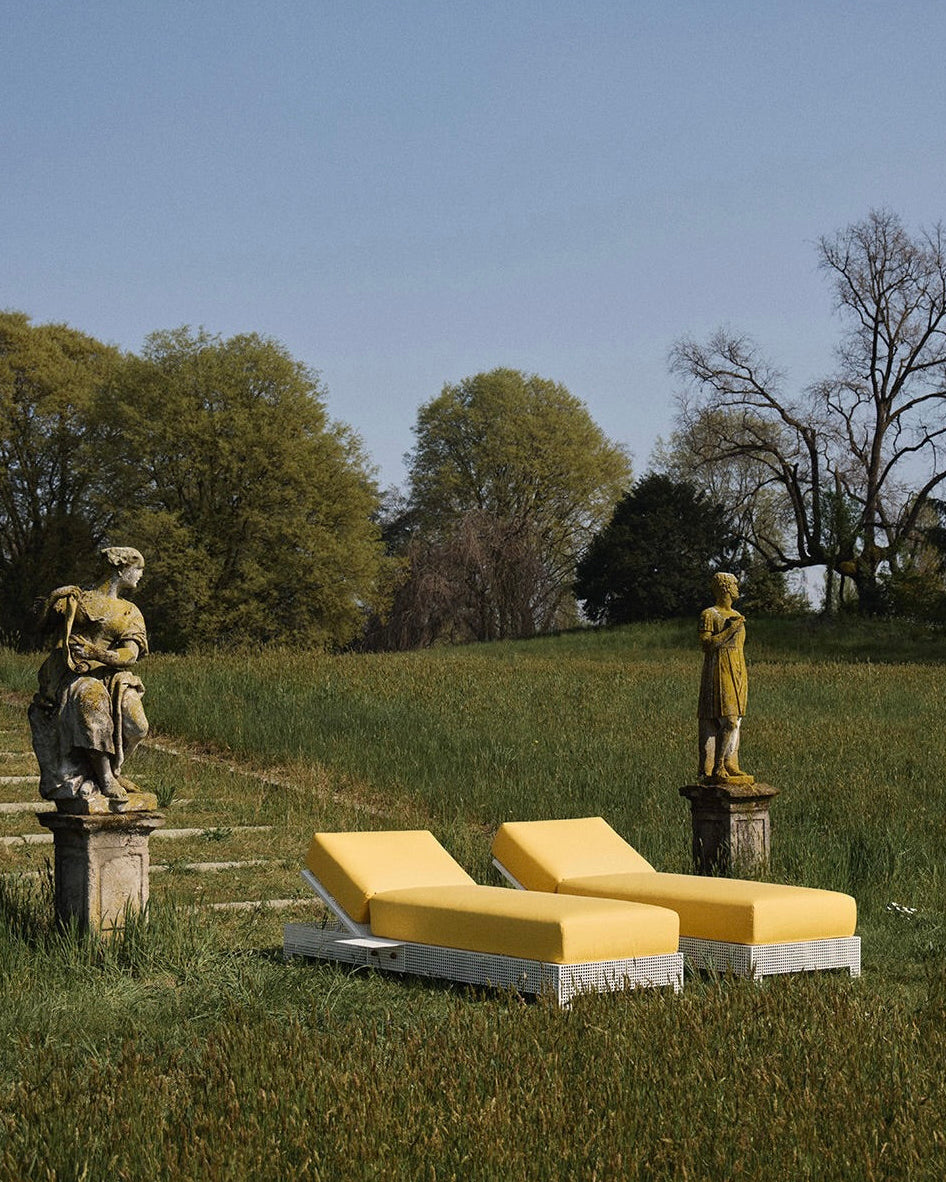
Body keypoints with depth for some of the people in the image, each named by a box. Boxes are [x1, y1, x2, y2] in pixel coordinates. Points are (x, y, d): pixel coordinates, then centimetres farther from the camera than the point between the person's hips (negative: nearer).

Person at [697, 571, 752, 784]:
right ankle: (717, 770, -13)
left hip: (737, 671, 8)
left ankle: (730, 766, 9)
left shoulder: (736, 616, 18)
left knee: (734, 720, 6)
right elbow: (706, 643, -15)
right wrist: (730, 630, -17)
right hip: (718, 671, -8)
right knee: (728, 720, -14)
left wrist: (742, 677, 21)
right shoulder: (708, 615, -6)